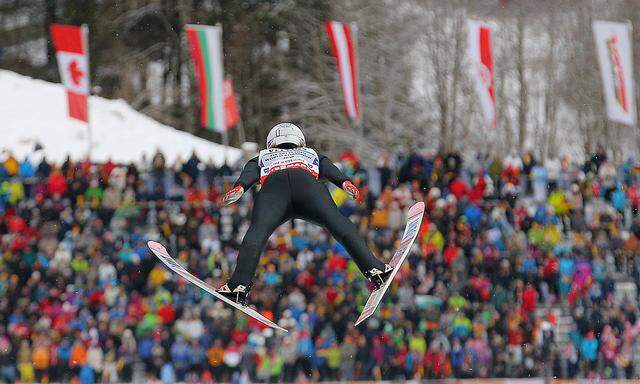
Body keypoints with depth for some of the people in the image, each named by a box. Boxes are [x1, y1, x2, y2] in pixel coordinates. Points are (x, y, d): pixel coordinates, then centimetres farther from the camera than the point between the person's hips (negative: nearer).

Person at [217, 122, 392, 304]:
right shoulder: (311, 154, 44)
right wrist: (345, 182, 4)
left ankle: (240, 284, -31)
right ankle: (373, 268, -24)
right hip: (307, 181, 0)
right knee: (338, 223, -9)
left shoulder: (263, 157, 43)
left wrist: (239, 187, 1)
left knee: (257, 232, -13)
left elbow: (250, 173, 19)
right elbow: (329, 168, 21)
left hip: (273, 186, 0)